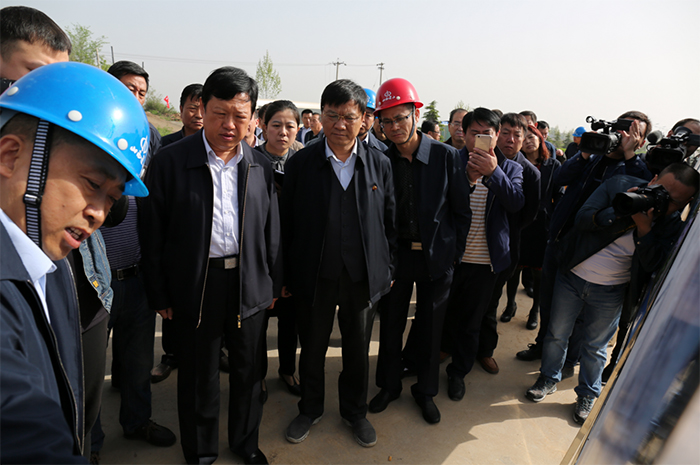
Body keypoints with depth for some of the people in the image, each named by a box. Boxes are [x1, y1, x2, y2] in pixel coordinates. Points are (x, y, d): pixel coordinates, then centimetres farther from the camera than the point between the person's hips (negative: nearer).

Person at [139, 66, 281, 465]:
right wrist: (160, 295, -4)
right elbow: (153, 235, -6)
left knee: (249, 370, 18)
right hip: (195, 287, -2)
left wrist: (274, 283, 6)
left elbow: (272, 230, 6)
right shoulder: (171, 162, -8)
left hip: (250, 284, 3)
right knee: (199, 375, 15)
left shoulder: (260, 166, 1)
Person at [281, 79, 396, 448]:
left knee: (358, 351, 17)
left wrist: (388, 270, 3)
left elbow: (389, 222, 4)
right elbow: (286, 225, -2)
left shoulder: (379, 164, -1)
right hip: (314, 277, -1)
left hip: (364, 278, 1)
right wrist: (285, 276, -2)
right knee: (312, 350, 17)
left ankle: (354, 411, 42)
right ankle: (310, 409, 43)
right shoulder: (300, 163, -5)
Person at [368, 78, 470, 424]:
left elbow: (462, 211, -1)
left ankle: (425, 390, 35)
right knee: (390, 324, 12)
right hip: (395, 255, 1)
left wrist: (454, 253, -3)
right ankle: (389, 385, 35)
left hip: (436, 256, -1)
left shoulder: (446, 156, -6)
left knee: (429, 328, 13)